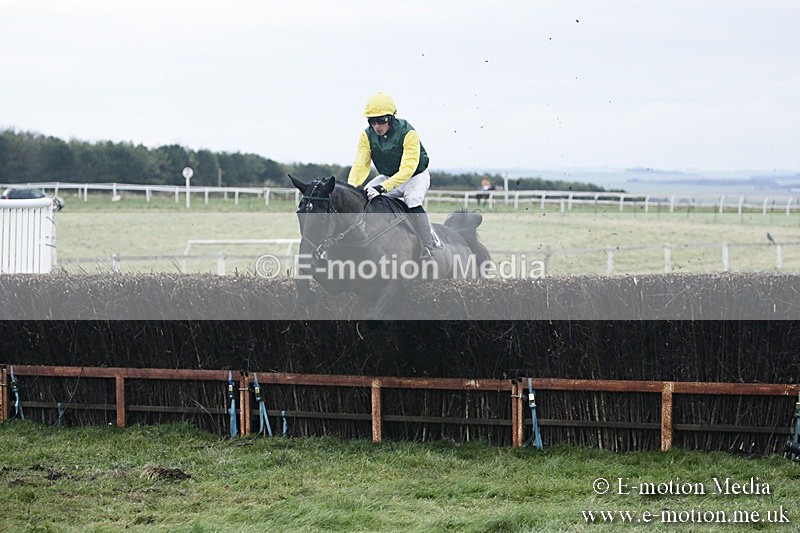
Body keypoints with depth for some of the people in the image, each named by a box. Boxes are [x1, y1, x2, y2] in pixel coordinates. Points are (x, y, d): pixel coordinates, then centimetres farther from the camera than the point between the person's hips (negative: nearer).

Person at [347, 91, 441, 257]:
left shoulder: (408, 133, -28)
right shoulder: (367, 136, -12)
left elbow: (408, 168, -37)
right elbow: (360, 165, -19)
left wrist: (384, 187, -51)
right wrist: (351, 187, -40)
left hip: (416, 176, -5)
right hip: (387, 176, 5)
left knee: (412, 201, -33)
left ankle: (432, 245, -21)